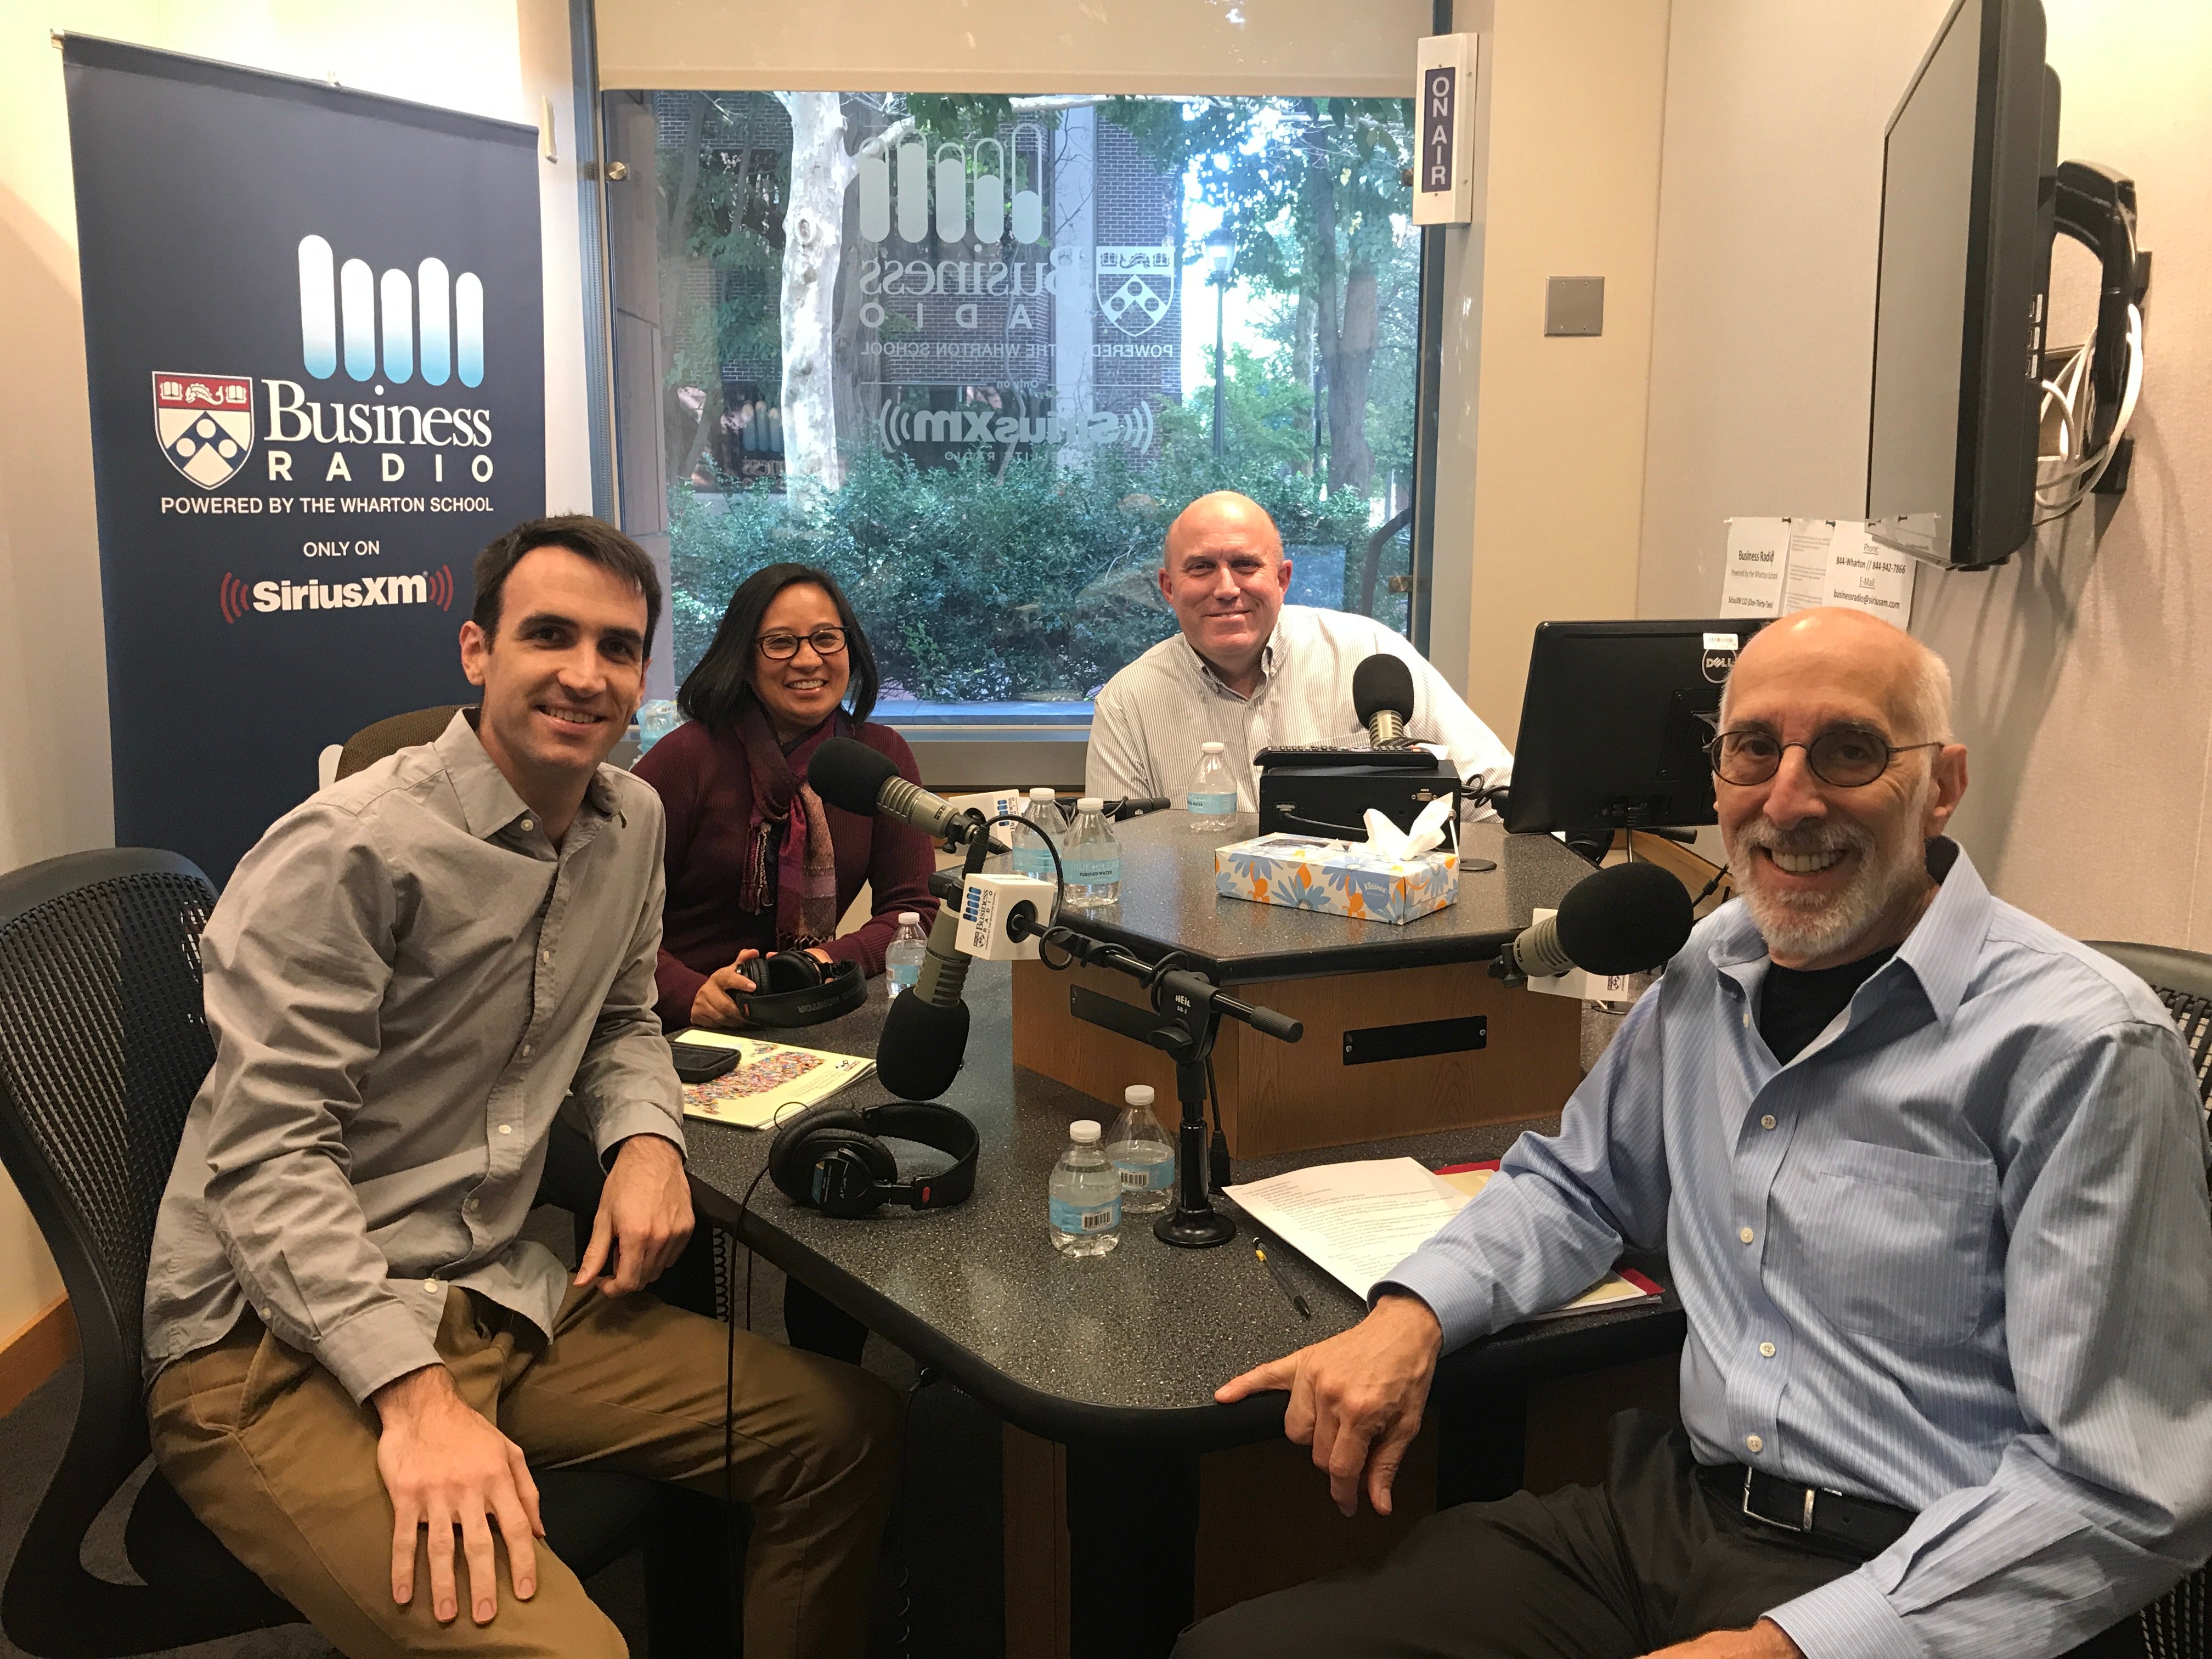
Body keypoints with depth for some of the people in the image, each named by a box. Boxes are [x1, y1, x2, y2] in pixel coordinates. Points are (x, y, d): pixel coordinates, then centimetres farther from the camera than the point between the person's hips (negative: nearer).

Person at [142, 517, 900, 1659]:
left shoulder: (631, 821, 7)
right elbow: (268, 1159, -19)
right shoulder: (347, 849, -17)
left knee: (846, 1428, 1)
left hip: (499, 1295, 8)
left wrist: (646, 1136, 0)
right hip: (274, 1340, -7)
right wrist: (414, 1393, -28)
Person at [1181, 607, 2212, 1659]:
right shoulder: (1711, 969, 7)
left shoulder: (2084, 1049, -13)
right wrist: (1410, 1313, 2)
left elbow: (2127, 1488, -16)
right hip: (1671, 1513, 6)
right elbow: (1575, 1182, 21)